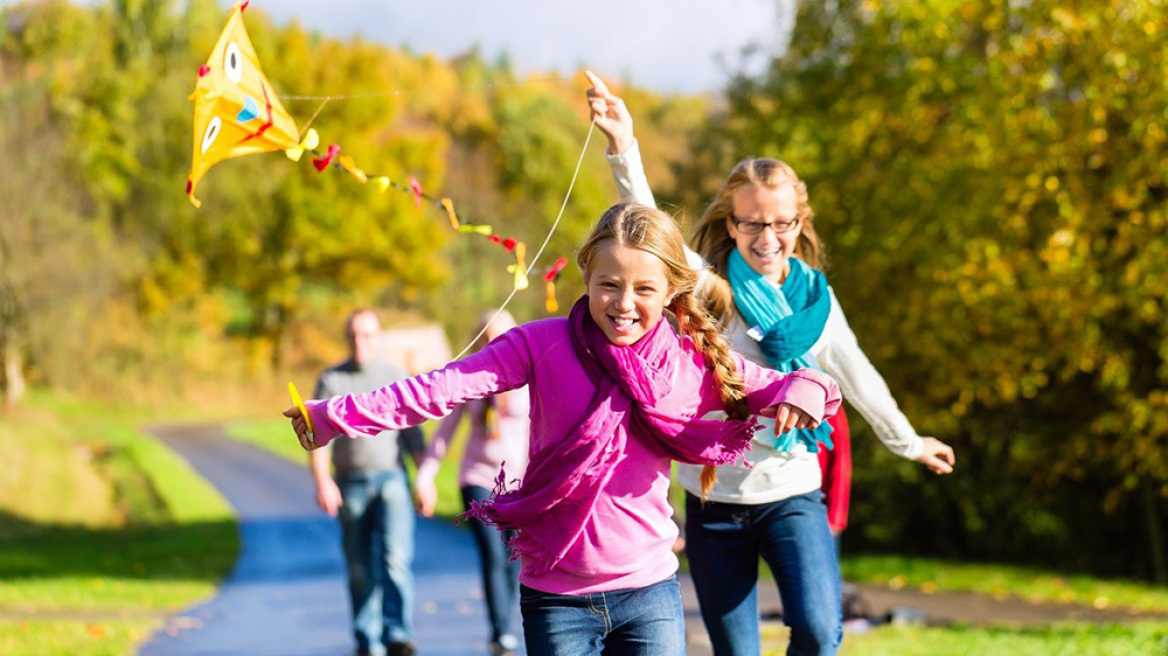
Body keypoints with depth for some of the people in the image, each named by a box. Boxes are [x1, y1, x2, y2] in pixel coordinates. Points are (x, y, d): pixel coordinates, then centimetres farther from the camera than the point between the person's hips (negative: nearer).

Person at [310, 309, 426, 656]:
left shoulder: (396, 378, 7)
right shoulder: (331, 381, 4)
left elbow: (412, 433, 9)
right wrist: (322, 482, -14)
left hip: (390, 477, -1)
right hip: (350, 483, 1)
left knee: (396, 555, -18)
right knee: (360, 569, 5)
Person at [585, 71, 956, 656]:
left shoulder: (814, 297, 5)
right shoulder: (709, 287, -4)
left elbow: (856, 376, 20)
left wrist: (908, 443, 31)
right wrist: (623, 148, -37)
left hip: (791, 493, 1)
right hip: (713, 499, -1)